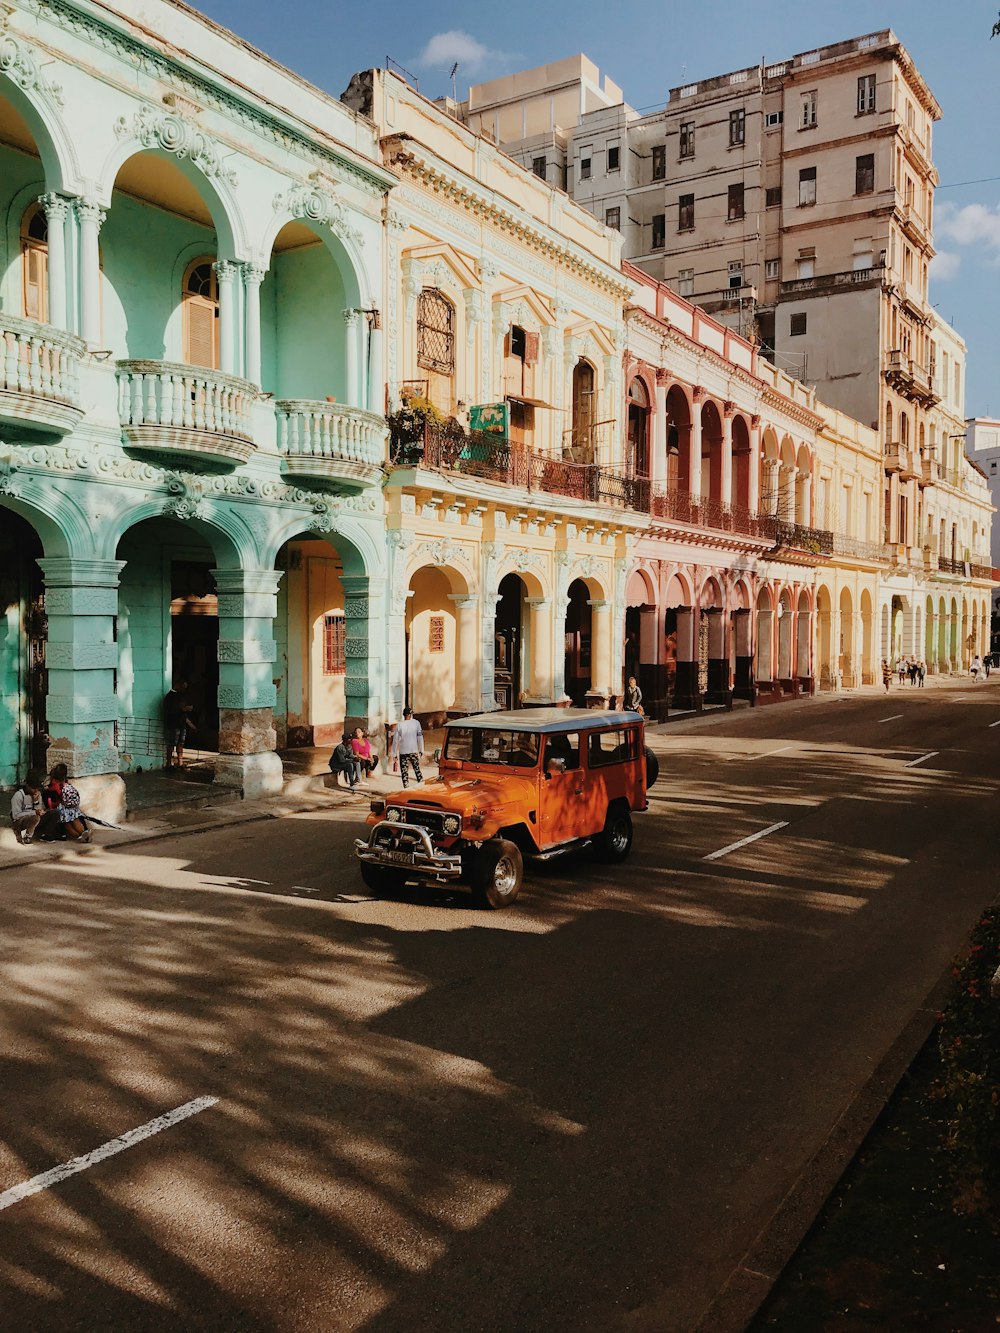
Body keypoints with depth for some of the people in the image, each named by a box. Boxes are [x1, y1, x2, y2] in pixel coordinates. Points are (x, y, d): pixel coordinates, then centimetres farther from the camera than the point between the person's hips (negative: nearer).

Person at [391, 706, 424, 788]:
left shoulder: (400, 725, -4)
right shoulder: (416, 723, -3)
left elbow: (395, 740, -2)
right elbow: (420, 737, 1)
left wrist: (394, 754, 4)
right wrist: (421, 750, 10)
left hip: (403, 752, -1)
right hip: (413, 751, 1)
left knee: (404, 771, 4)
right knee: (417, 769, 13)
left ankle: (406, 786, 1)